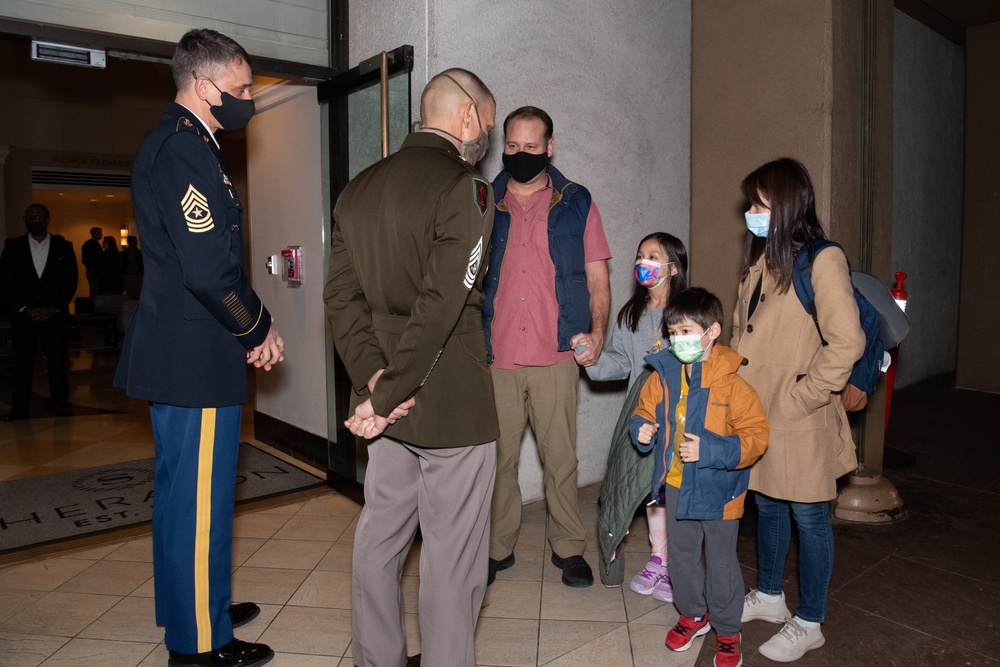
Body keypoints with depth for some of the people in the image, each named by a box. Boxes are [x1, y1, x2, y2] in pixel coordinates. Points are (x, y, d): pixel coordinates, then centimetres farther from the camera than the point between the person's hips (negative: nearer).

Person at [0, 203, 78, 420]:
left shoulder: (63, 246, 7)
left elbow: (71, 280, 3)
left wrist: (55, 308, -7)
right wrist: (25, 309, -7)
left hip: (55, 314, -1)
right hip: (23, 315, 1)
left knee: (57, 362, -1)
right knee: (22, 363, 0)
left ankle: (61, 406, 5)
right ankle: (19, 409, 5)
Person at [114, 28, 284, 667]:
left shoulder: (190, 146, 16)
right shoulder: (181, 150, -17)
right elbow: (210, 270, -25)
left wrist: (256, 321, 11)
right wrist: (260, 332, -10)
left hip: (187, 355, 11)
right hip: (195, 360, -11)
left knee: (187, 492, 21)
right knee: (198, 499, 1)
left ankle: (198, 608, 39)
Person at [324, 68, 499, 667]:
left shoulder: (358, 190, 9)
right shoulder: (466, 188, -13)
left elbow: (342, 295, 4)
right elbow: (441, 306, -21)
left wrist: (374, 379, -4)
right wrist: (385, 396, -15)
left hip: (389, 404, 8)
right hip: (453, 404, -8)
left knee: (380, 537, 19)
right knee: (453, 556, 5)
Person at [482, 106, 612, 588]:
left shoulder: (577, 205, 7)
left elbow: (598, 280, 7)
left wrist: (596, 333, -8)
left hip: (555, 357, -1)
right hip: (494, 357, 1)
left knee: (560, 458, 6)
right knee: (497, 458, 7)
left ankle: (568, 547, 23)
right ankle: (498, 547, 24)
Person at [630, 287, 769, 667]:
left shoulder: (731, 383, -20)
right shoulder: (663, 376, -3)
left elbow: (755, 436, -20)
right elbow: (644, 411, 12)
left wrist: (709, 450, -28)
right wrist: (643, 429, -10)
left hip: (716, 490, -5)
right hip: (675, 486, 5)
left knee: (720, 563, 12)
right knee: (681, 555, 20)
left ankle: (728, 632, 34)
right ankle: (692, 614, 44)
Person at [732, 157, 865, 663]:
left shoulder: (822, 262, -15)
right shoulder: (759, 261, 10)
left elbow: (846, 343, -20)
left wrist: (800, 396, -17)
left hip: (797, 423, -7)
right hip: (756, 413, 7)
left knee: (808, 518, 9)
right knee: (767, 507, 21)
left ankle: (809, 624, 26)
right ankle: (768, 596, 40)